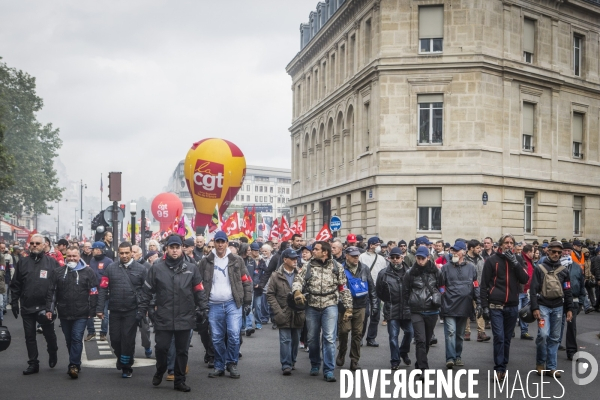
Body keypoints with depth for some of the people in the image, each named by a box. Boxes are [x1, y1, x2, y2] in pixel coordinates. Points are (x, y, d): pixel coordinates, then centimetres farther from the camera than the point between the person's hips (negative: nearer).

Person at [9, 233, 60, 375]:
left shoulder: (52, 262, 0)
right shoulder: (23, 262, 5)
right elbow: (15, 285, 7)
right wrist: (14, 302, 2)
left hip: (46, 306, -2)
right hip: (27, 307, 2)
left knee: (49, 334, 9)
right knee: (30, 336, 7)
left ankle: (53, 353, 36)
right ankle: (33, 364, 17)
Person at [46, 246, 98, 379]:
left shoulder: (88, 272, -2)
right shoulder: (58, 272, 5)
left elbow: (93, 293, -3)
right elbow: (51, 292, 7)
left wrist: (91, 312, -6)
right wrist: (49, 309, 0)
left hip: (81, 314, -3)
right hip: (64, 313, 4)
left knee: (77, 339, -8)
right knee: (69, 340, 12)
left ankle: (74, 365, -5)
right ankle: (75, 364, 25)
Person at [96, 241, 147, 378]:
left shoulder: (140, 269, -2)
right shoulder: (111, 268, 2)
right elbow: (103, 289, 1)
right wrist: (100, 308, -3)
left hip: (132, 311, -2)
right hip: (114, 310, 2)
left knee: (128, 339, -1)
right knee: (115, 339, 8)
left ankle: (126, 366, 16)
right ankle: (120, 358, 37)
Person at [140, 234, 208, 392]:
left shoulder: (191, 268, 1)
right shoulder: (156, 268, -1)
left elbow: (199, 291, 5)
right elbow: (147, 291, 3)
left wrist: (203, 308, 0)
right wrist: (142, 311, 3)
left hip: (185, 318, 1)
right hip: (163, 318, -1)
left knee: (182, 351, 9)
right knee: (161, 348, 2)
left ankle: (180, 381, 22)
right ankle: (160, 371, 31)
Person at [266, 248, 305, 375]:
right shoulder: (276, 276, -1)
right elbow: (270, 295, -1)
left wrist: (303, 307, -2)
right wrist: (278, 311, -8)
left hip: (298, 314, 3)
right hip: (284, 314, -2)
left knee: (296, 339, 11)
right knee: (285, 339, -3)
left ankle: (292, 361, 27)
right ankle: (286, 365, 1)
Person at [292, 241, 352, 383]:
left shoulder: (337, 268, 1)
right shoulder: (308, 267, 5)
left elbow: (344, 289, 3)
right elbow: (298, 280, -6)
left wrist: (348, 308, 0)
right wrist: (297, 291, -28)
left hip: (330, 306, -2)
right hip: (312, 307, 2)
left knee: (329, 338, -8)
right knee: (312, 338, 11)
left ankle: (328, 370, -3)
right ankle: (315, 365, 30)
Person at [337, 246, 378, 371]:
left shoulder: (364, 269, 7)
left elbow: (371, 287, 13)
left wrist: (374, 304, 11)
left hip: (360, 306, 3)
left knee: (358, 333, 4)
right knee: (344, 330, -8)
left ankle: (354, 362, 12)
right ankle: (341, 354, 18)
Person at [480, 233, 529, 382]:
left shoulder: (517, 261, 10)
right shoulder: (492, 260, -1)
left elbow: (525, 279, -5)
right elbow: (484, 285, -2)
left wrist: (514, 261, -13)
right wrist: (485, 306, -7)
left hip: (512, 306, 4)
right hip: (496, 306, -4)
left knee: (507, 338, 11)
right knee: (499, 337, -10)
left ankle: (503, 365, 20)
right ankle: (499, 368, -6)